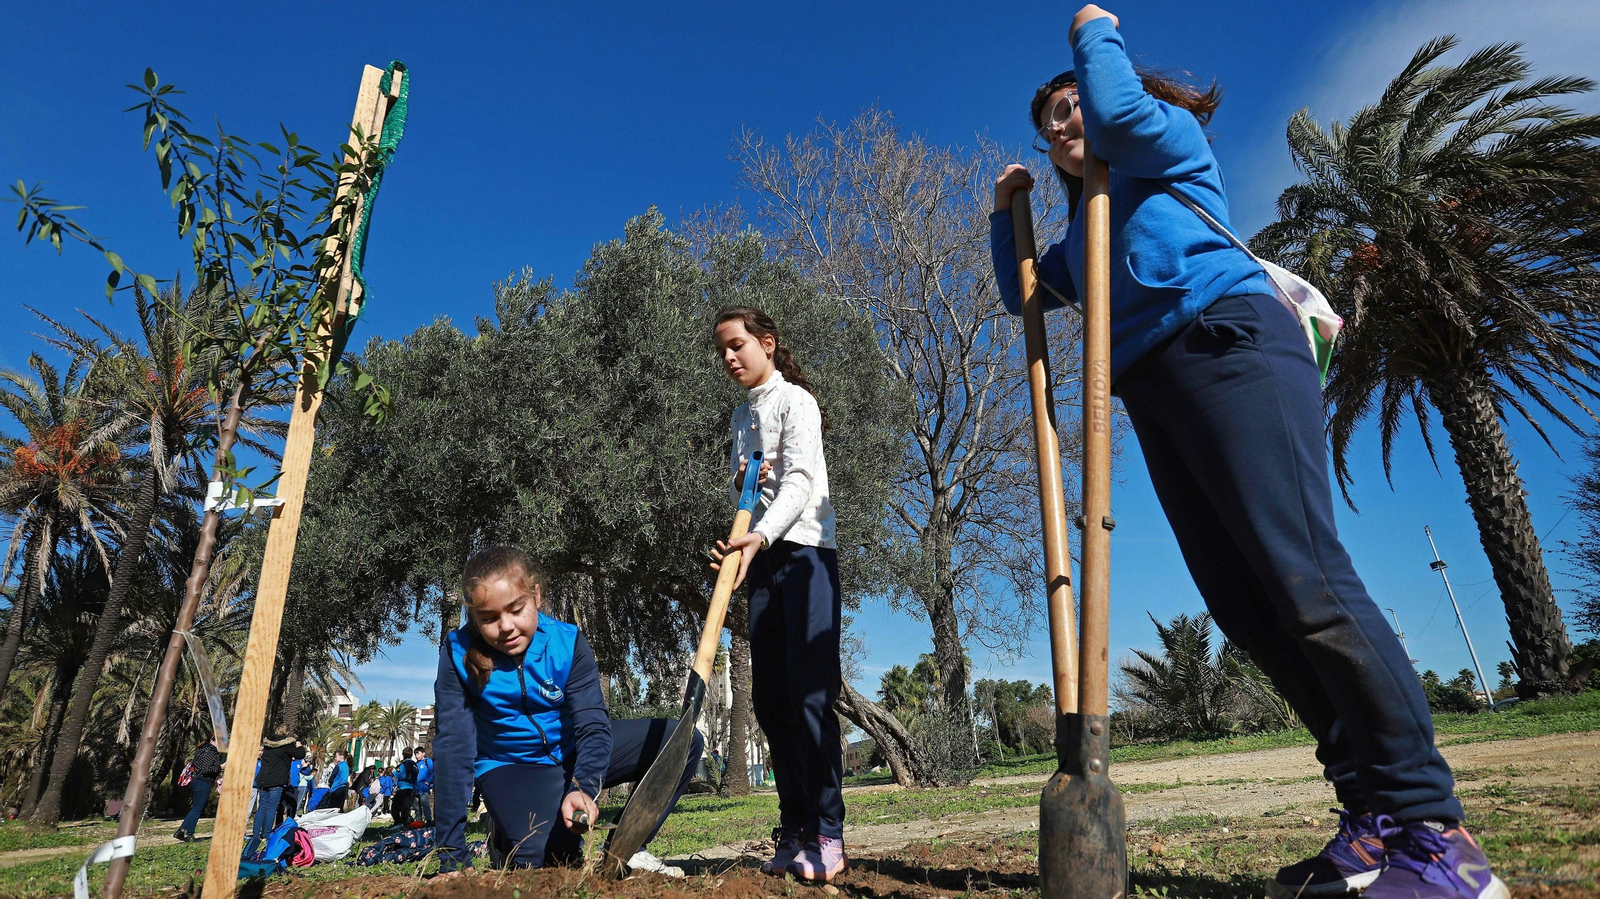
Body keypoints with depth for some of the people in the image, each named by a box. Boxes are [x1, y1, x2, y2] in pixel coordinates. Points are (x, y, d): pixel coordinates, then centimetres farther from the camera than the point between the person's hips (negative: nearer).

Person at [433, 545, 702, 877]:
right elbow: (453, 748, -21)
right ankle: (505, 842, 6)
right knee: (540, 855, -32)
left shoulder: (567, 642, -20)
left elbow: (593, 725, -24)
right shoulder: (458, 654, -20)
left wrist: (582, 787, -45)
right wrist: (451, 857, -23)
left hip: (573, 752, 2)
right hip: (511, 766, -2)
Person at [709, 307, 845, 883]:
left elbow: (799, 481, -15)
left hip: (804, 550, -7)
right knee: (769, 696, 3)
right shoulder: (742, 414, 21)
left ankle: (826, 834, -7)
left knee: (811, 690, -12)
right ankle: (794, 829, 10)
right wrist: (741, 479, 0)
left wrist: (761, 536, -30)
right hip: (761, 555, 7)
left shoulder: (795, 400, -2)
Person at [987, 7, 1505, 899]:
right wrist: (1007, 212, 27)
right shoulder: (1085, 229, 34)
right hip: (1153, 391, 8)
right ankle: (1375, 811, -1)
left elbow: (1118, 113, -5)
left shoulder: (1169, 138, 16)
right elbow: (1022, 293, 39)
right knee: (1243, 603, -4)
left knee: (1304, 580, -20)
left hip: (1228, 342, -7)